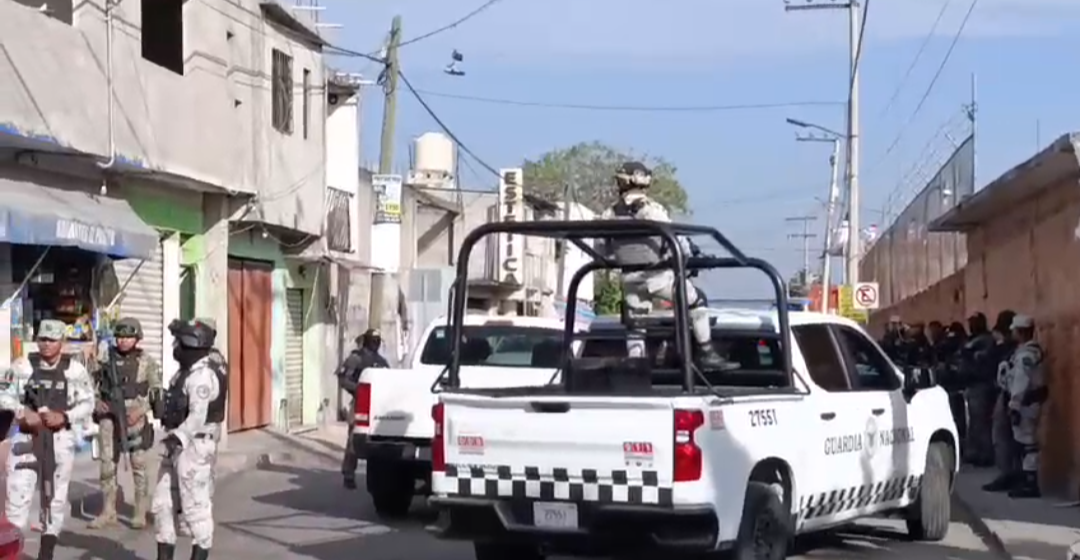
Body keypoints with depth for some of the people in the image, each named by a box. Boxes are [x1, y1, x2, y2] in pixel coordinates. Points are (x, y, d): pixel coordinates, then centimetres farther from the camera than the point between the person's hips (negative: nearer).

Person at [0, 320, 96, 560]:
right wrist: (23, 412, -16)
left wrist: (63, 417, -16)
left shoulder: (75, 369, -3)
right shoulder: (22, 366, -2)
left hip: (60, 438, 1)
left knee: (55, 497, 9)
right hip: (27, 437, -1)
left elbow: (87, 404, -1)